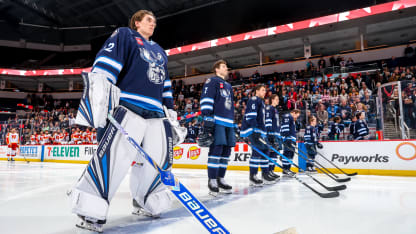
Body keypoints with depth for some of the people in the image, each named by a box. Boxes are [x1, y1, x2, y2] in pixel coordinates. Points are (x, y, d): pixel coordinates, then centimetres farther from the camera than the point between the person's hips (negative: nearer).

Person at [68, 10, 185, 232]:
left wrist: (170, 111, 21)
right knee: (114, 154, -19)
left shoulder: (160, 52, 30)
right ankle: (90, 211, -9)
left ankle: (144, 203, 21)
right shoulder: (124, 35, 11)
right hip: (127, 107, -7)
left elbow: (166, 86, 29)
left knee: (159, 158, 3)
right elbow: (106, 61, -5)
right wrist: (100, 91, -20)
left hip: (156, 114, 7)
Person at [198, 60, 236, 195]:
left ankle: (220, 178, 16)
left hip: (228, 123, 8)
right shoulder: (212, 81, 2)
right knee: (216, 149, -13)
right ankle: (212, 180, -7)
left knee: (226, 150, 6)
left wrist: (233, 122, 23)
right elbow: (206, 100, -9)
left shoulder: (228, 86, 28)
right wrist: (208, 120, -18)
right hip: (216, 121, -8)